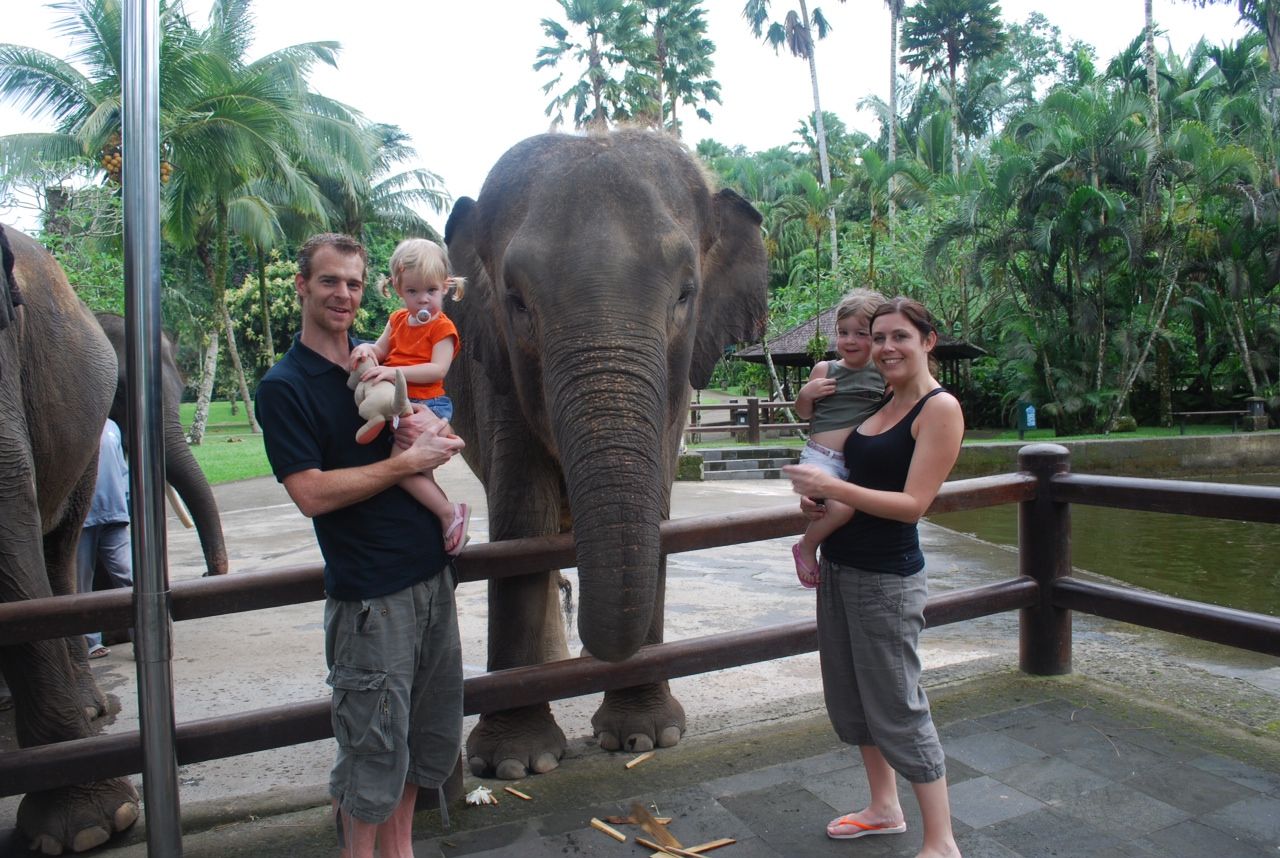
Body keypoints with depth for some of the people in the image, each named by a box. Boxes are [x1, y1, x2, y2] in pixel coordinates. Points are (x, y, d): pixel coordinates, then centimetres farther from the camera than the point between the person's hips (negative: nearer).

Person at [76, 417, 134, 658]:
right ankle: (89, 642, 20)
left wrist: (126, 504, 10)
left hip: (113, 517, 3)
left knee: (130, 577, -3)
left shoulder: (111, 426, 11)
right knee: (81, 585, 8)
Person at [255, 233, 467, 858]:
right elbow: (312, 494, -17)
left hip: (431, 575, 7)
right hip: (369, 594, -7)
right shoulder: (284, 386, -7)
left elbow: (448, 443, 15)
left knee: (433, 735, 17)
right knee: (372, 748, 3)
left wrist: (433, 428, -8)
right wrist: (408, 461, -15)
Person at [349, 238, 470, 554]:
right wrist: (367, 349, -8)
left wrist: (394, 372, -26)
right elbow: (382, 350, 16)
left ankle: (450, 513, -13)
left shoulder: (442, 327, -4)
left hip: (428, 403, -7)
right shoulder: (398, 320, 17)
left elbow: (437, 369, -16)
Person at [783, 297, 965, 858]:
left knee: (898, 710, 0)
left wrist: (831, 488, -24)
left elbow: (913, 503, -19)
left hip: (887, 578, -8)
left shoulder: (939, 408, -13)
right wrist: (812, 490, 0)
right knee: (850, 699, 18)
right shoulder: (878, 401, 9)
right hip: (839, 567, 8)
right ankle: (884, 809, 36)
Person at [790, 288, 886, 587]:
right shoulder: (824, 369, 4)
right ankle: (806, 547, 0)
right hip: (822, 457, -4)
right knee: (841, 507, -27)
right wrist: (806, 394, -7)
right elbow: (804, 413, 14)